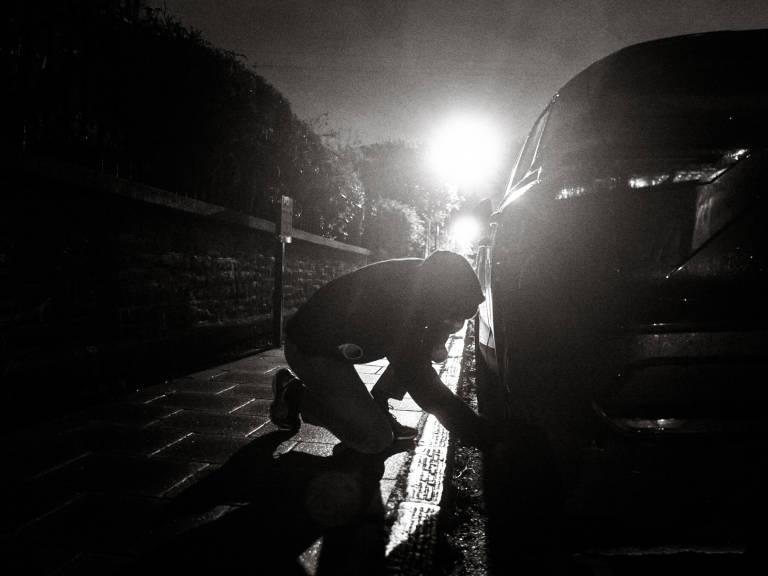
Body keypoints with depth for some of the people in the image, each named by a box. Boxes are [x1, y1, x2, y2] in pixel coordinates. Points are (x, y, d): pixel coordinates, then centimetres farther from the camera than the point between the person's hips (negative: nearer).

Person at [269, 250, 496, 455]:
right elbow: (422, 385, -33)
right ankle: (294, 393, 2)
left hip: (342, 341, 8)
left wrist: (436, 345, -19)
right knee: (375, 439, -11)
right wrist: (483, 436, -29)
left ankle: (376, 408, 6)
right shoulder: (396, 301, -38)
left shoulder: (426, 277, -15)